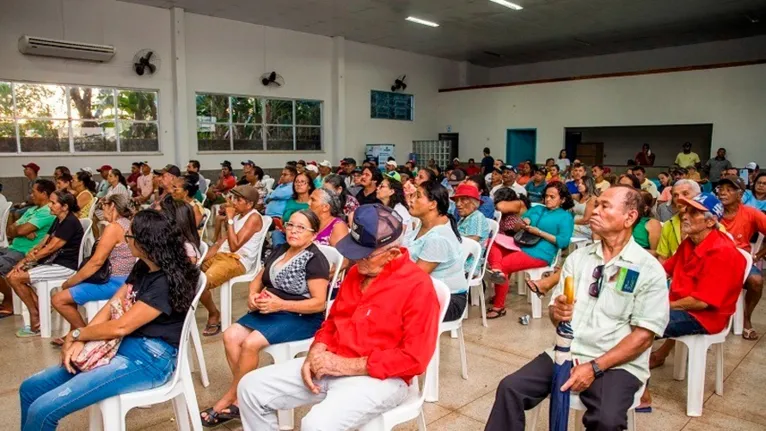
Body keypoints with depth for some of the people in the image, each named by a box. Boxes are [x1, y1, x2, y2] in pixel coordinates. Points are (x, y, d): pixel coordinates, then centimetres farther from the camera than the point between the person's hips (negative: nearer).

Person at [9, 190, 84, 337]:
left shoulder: (70, 223, -17)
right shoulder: (58, 220, 13)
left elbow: (50, 248, -17)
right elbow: (43, 243, 13)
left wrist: (26, 260, -9)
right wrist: (30, 255, -4)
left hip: (65, 267, -10)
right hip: (53, 262, 10)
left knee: (16, 278, -13)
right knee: (11, 276, -1)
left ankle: (35, 315, 3)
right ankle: (40, 309, 3)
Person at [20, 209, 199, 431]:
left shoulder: (166, 282, -20)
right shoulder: (142, 269, 11)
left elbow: (120, 327, -19)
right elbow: (110, 308, 8)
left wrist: (75, 334, -3)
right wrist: (79, 342, -7)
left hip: (149, 360, -9)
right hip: (121, 348, 10)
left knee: (42, 410, -17)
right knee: (30, 388, 8)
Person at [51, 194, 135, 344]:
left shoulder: (114, 227, -17)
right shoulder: (128, 224, 12)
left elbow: (96, 262, -18)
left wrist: (69, 282, -7)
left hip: (113, 282, -10)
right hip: (122, 280, 10)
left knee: (58, 299, -6)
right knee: (72, 289, 25)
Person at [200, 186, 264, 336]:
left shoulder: (254, 218, -10)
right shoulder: (238, 215, 19)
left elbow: (234, 245, -18)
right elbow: (221, 241, 16)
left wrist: (230, 219, -14)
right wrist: (202, 258, 2)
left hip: (238, 260, -9)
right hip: (222, 254, 9)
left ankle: (214, 314, -1)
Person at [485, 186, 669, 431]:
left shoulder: (649, 269, -6)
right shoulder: (578, 257, 7)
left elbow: (643, 336, -10)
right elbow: (555, 311, 9)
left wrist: (594, 367, -17)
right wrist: (557, 313, -16)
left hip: (618, 363, -4)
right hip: (567, 353, 4)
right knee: (510, 388, -14)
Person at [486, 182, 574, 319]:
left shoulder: (565, 217, 5)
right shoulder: (536, 209, 23)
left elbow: (564, 242, -8)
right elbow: (516, 228, 21)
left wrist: (539, 232, -10)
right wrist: (522, 224, -3)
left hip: (539, 254, -7)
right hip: (520, 246, 7)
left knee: (503, 265, -23)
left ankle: (499, 307, -10)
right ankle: (496, 270, -43)